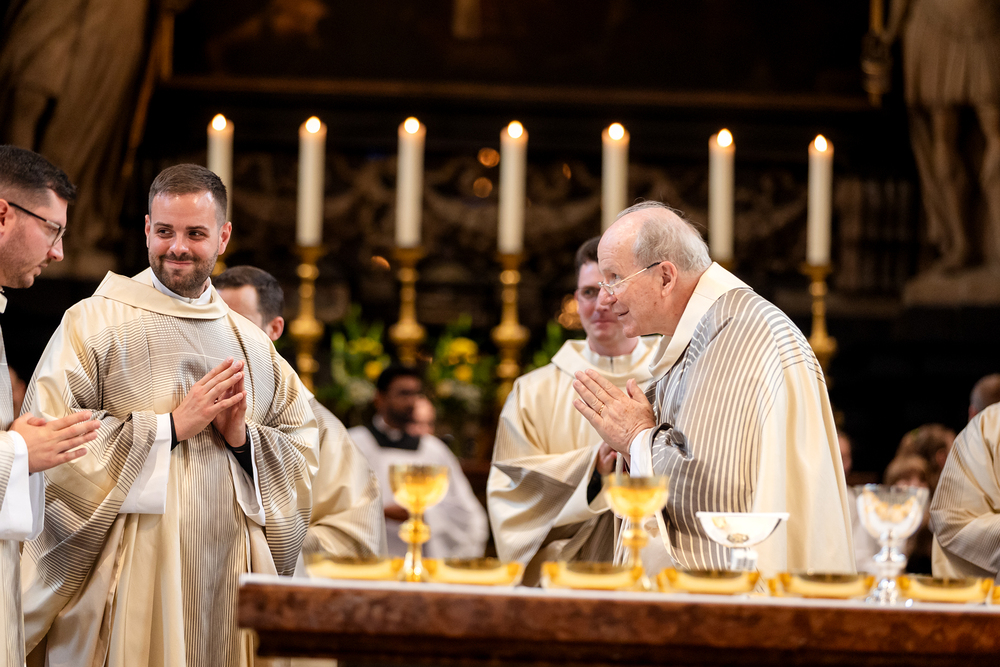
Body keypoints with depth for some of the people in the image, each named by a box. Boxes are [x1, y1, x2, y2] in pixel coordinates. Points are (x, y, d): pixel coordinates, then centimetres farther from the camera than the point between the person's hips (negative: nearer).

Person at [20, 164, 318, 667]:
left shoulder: (254, 346, 16)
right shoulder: (94, 323, 1)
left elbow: (303, 456, 13)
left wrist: (243, 437, -7)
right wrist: (173, 425, -13)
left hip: (227, 584, 4)